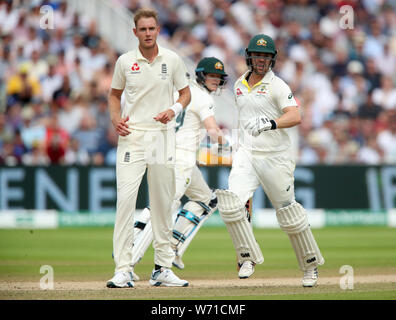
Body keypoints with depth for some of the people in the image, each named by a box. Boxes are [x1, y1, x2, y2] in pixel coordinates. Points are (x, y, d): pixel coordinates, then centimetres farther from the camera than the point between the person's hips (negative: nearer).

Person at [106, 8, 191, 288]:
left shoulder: (172, 60, 3)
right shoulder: (125, 62, 2)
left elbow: (186, 93, 11)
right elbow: (115, 94, 15)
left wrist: (174, 109, -10)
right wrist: (116, 118, -4)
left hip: (162, 136, 1)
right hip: (132, 136, -1)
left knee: (163, 202, 6)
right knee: (125, 198, -13)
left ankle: (162, 268, 15)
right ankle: (123, 270, -15)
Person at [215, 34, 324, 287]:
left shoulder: (277, 86, -8)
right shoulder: (240, 85, 12)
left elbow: (295, 116, -24)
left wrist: (271, 123, -41)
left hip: (276, 157, -4)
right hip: (246, 155, 4)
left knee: (289, 215, 2)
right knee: (231, 204, -19)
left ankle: (311, 265, 20)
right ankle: (248, 257, -5)